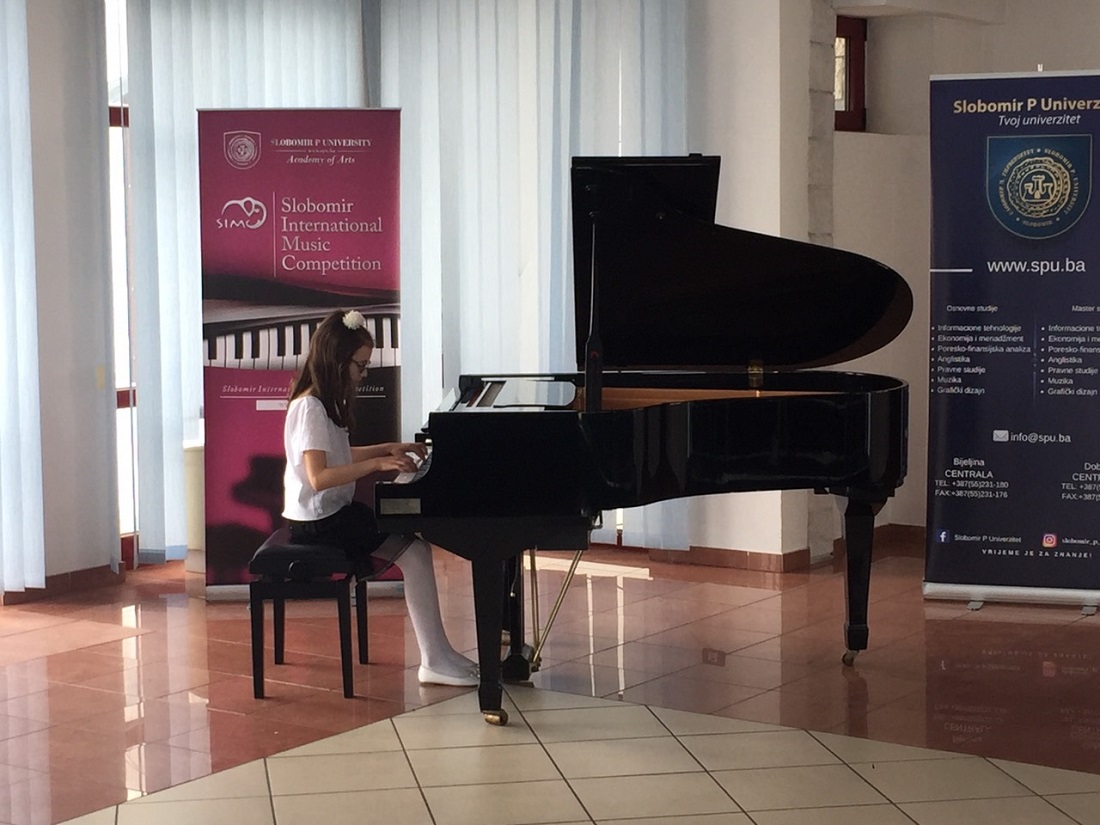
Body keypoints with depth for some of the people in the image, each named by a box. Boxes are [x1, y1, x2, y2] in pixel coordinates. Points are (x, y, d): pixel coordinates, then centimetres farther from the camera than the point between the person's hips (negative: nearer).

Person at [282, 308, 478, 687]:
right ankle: (435, 661, -16)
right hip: (318, 523, -10)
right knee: (415, 551, -17)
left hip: (333, 511, 10)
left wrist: (388, 449, 18)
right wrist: (377, 463, -29)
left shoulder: (323, 403, 13)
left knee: (413, 538, -1)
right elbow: (319, 477, -28)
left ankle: (437, 655, -6)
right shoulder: (309, 408, -18)